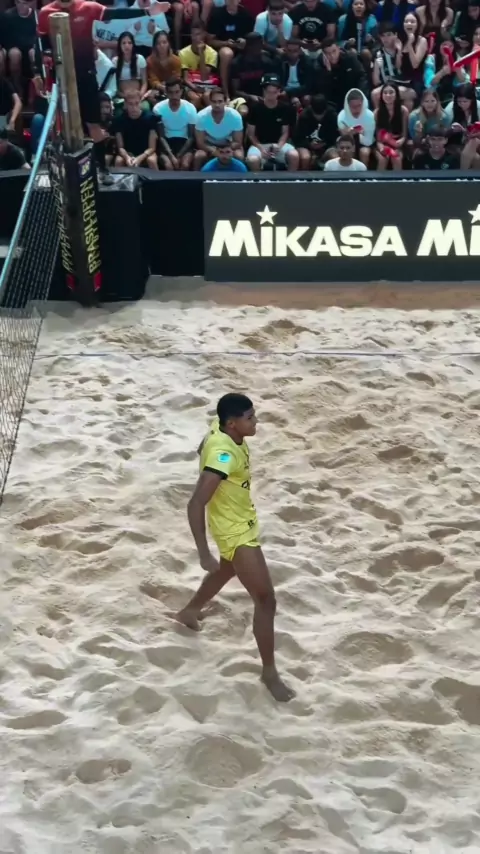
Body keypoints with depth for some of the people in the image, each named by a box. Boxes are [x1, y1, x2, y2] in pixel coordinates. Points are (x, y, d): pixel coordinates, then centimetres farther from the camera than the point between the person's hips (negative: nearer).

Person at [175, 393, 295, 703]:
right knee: (266, 600, -5)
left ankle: (190, 611, 60)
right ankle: (270, 672, 9)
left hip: (242, 522, 10)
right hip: (235, 532, -10)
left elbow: (204, 447, 15)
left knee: (227, 570, 36)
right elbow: (196, 504, -39)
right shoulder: (222, 454, -37)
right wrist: (204, 552, -37)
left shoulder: (222, 432, -9)